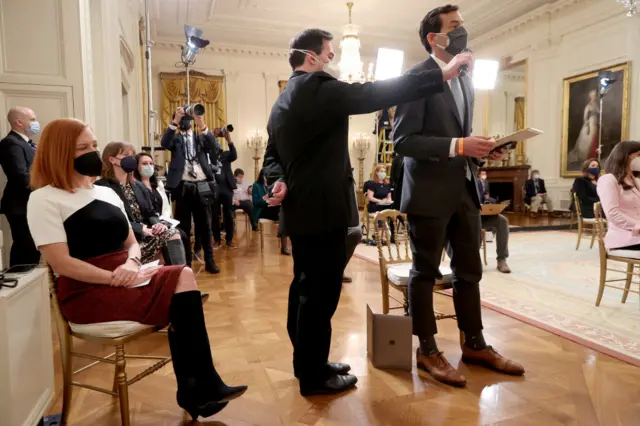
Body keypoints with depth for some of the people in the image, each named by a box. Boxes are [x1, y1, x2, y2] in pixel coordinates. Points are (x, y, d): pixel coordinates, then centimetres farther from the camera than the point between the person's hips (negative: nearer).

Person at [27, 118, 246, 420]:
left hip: (123, 281, 7)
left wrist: (131, 264, -8)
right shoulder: (44, 199, -5)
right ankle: (200, 386, -9)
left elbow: (131, 242, 15)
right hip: (86, 291, -7)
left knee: (183, 277, -20)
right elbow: (61, 262, -15)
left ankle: (197, 388, -12)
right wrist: (114, 277, -21)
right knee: (182, 281, -22)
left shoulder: (107, 193, 17)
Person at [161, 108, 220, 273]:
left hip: (202, 186, 1)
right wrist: (175, 120, -20)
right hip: (183, 187, -1)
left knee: (205, 226, 6)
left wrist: (202, 124, -20)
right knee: (183, 226, 5)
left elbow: (213, 146, -7)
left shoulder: (201, 137, 14)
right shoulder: (175, 139, 11)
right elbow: (164, 143, -12)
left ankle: (209, 261, 14)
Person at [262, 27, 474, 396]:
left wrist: (280, 182, 0)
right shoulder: (317, 87, -13)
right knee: (322, 292, -1)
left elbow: (272, 155, 18)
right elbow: (374, 94, -22)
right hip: (323, 209, -10)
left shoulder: (283, 100, 17)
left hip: (301, 208, 11)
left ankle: (308, 363, 31)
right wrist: (443, 74, -19)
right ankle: (314, 376, 13)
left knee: (306, 288, 16)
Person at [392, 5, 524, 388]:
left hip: (465, 189, 8)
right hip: (431, 192, -8)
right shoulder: (417, 77, -10)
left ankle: (475, 344, 29)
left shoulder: (465, 81, 16)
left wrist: (480, 150, 2)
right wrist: (459, 146, -22)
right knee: (426, 272, 5)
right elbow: (403, 140, -17)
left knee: (469, 270, 14)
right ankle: (427, 351, 19)